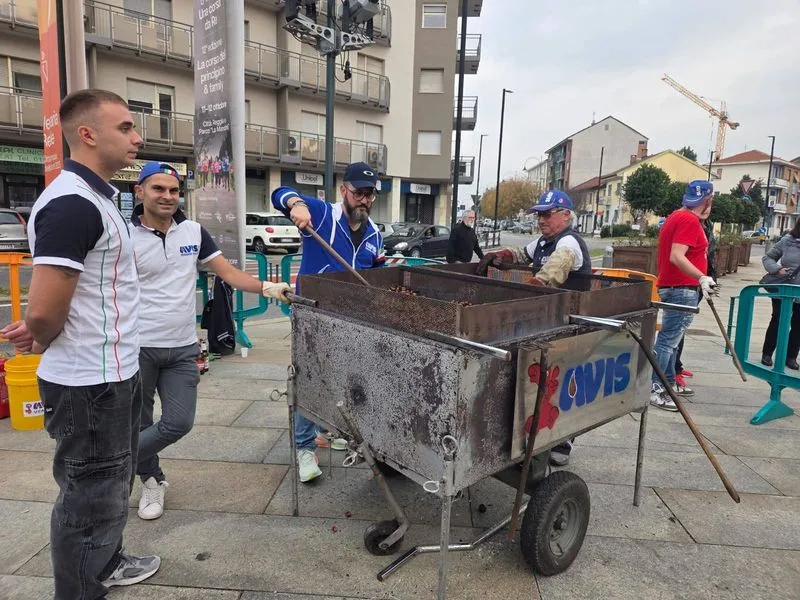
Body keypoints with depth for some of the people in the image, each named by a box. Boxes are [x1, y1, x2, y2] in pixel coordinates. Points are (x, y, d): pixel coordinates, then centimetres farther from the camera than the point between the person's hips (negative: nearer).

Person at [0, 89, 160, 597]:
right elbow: (44, 312, -25)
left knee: (112, 484, 25)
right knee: (92, 498, 8)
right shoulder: (73, 204, -22)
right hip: (90, 384, -10)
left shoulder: (95, 196, 10)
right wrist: (42, 340, -4)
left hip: (113, 374, 10)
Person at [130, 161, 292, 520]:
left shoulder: (193, 231, 3)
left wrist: (267, 287, -12)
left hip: (183, 348, 4)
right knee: (138, 424, 11)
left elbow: (228, 273, 2)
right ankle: (152, 481, 38)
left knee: (179, 422, 5)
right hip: (138, 348, -3)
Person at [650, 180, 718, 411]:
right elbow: (677, 257, -26)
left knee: (671, 338, 17)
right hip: (682, 288, -11)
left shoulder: (677, 216, 15)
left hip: (672, 286, 11)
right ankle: (651, 389, -6)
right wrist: (702, 277, -34)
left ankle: (669, 383, 27)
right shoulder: (689, 220, -15)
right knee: (668, 339, -8)